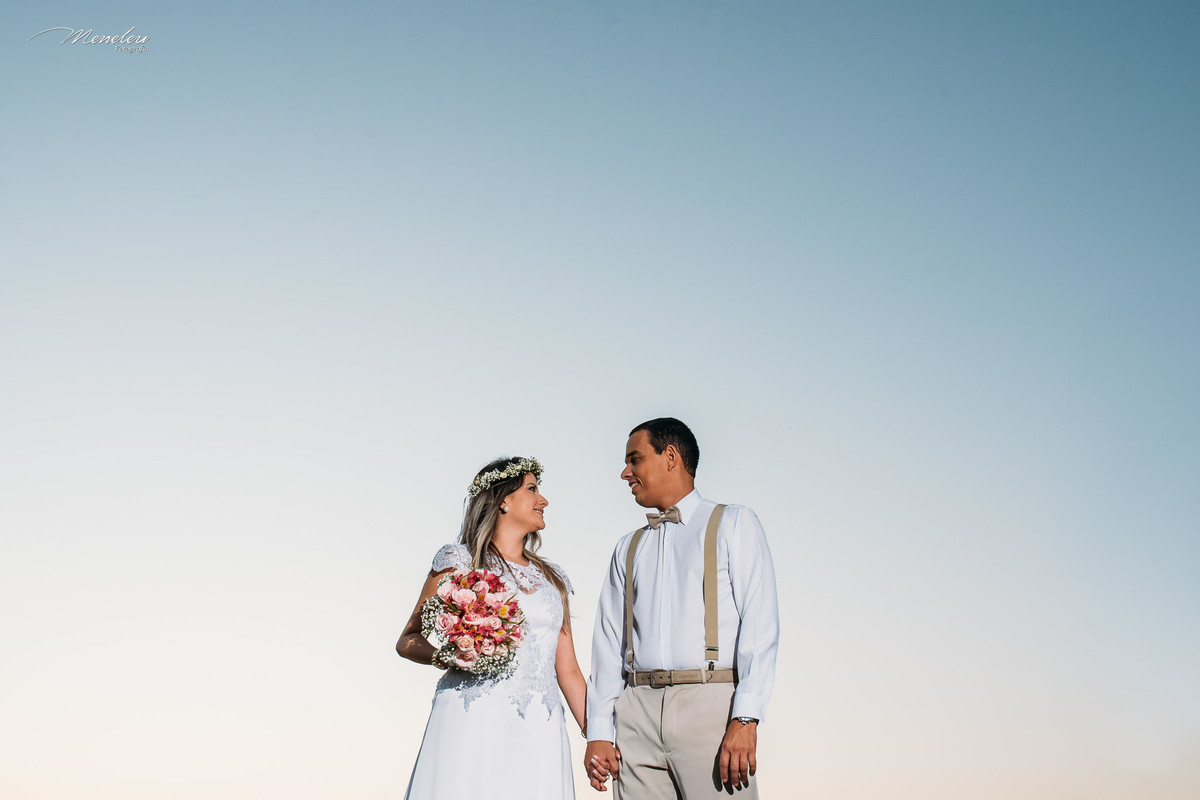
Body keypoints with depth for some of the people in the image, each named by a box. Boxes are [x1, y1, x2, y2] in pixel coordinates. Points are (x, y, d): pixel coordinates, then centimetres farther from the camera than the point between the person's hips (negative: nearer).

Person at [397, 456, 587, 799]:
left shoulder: (553, 578, 19)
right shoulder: (458, 560, 6)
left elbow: (568, 671, 16)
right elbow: (407, 640, 9)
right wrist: (445, 655, -13)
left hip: (539, 732, 4)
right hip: (473, 722, -4)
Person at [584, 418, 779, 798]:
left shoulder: (733, 523, 7)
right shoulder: (628, 548, 22)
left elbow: (760, 622, -4)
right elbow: (609, 641, 16)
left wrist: (745, 718, -16)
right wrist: (599, 733, 5)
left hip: (710, 705, -4)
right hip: (638, 713, 4)